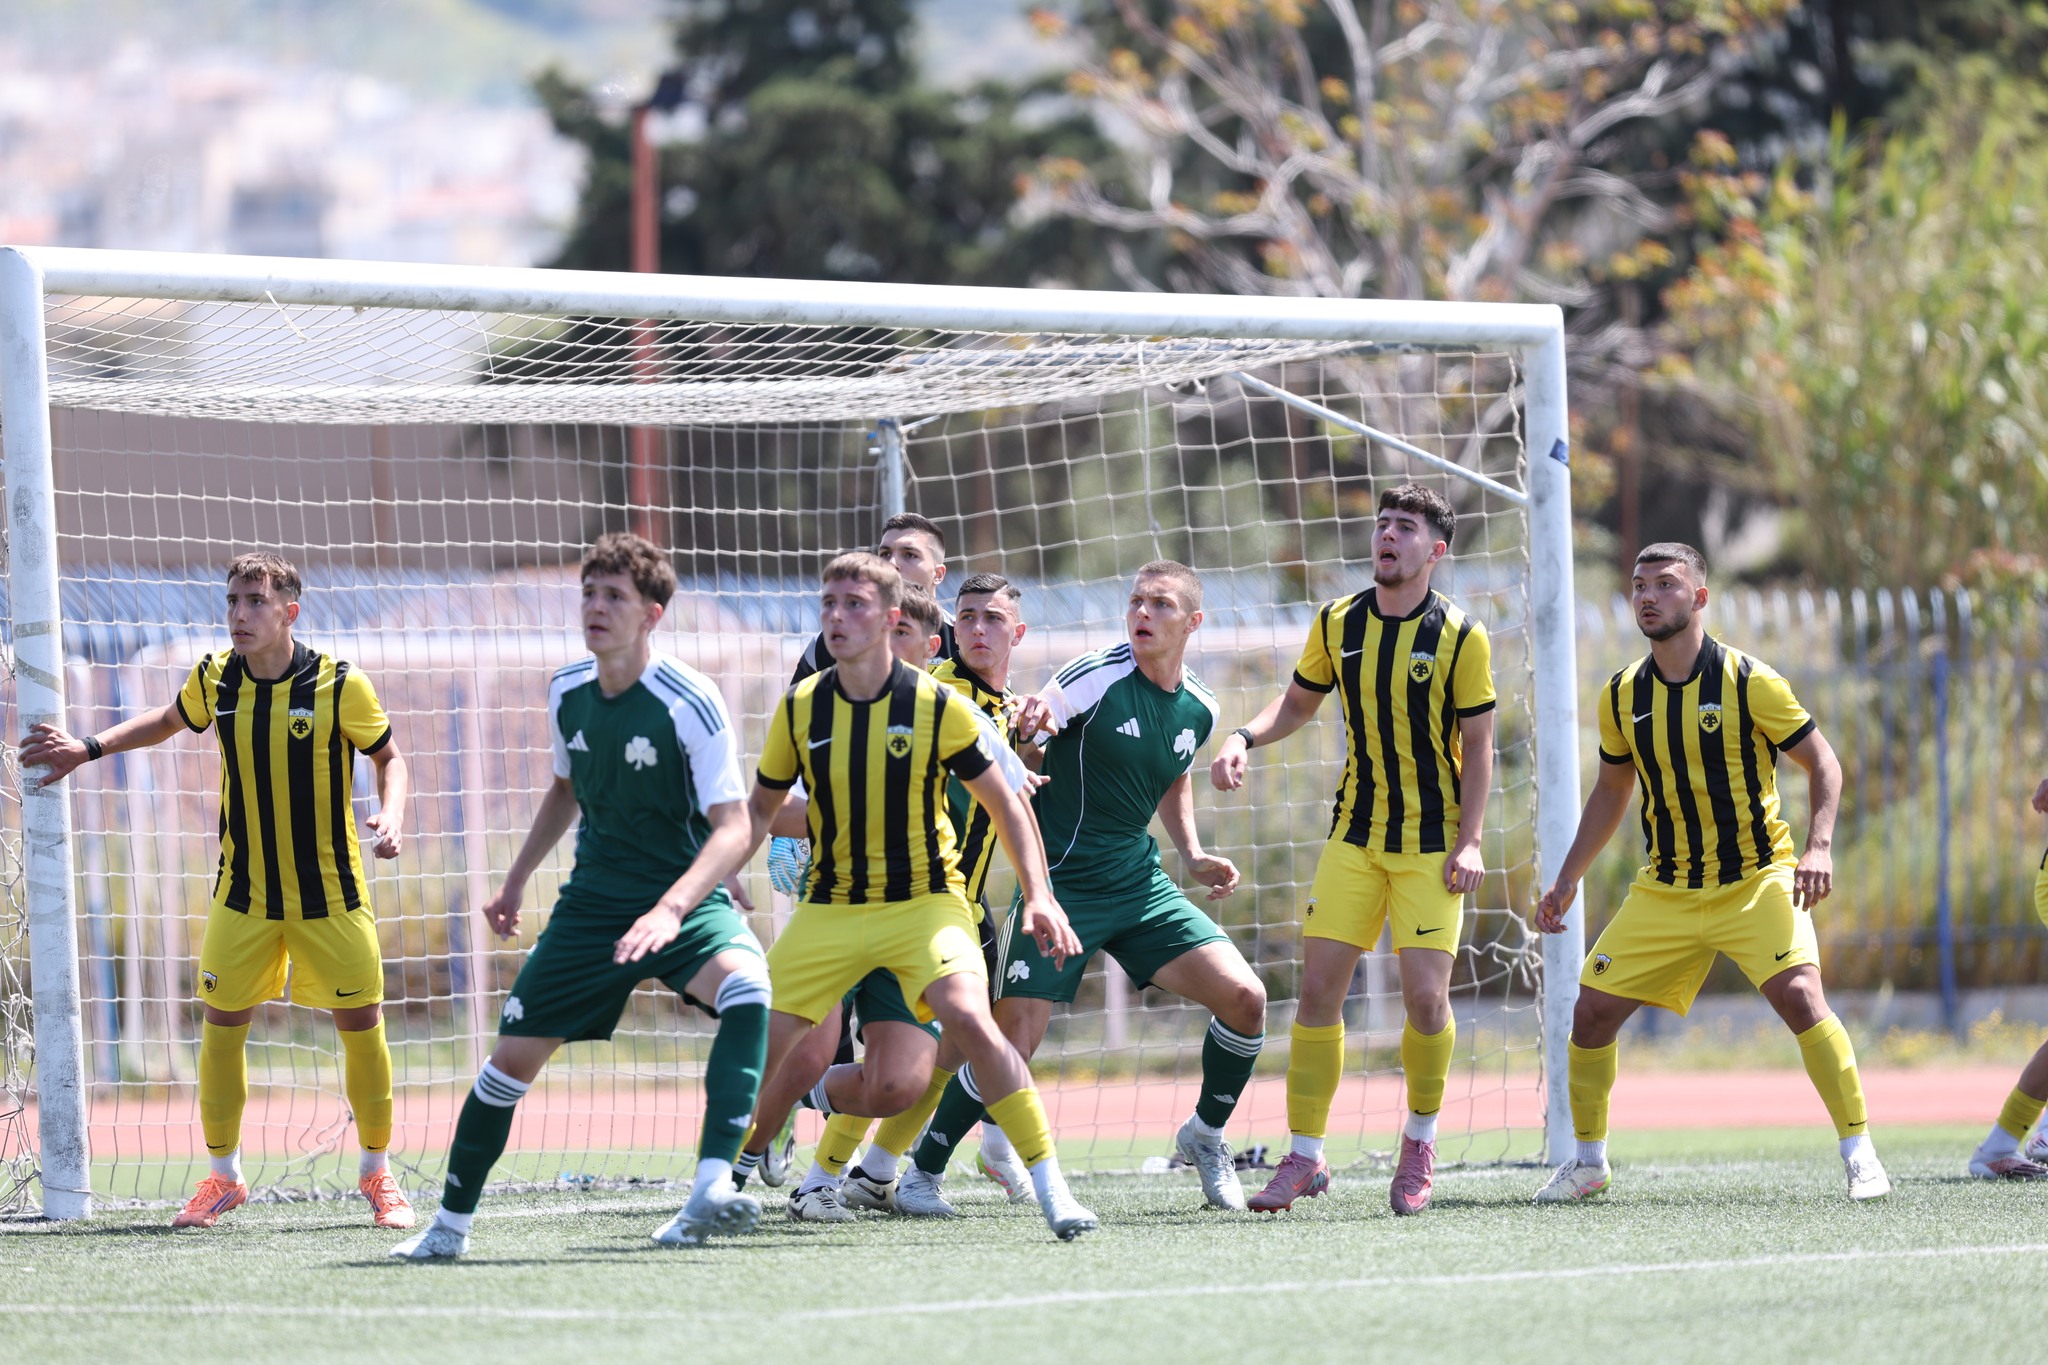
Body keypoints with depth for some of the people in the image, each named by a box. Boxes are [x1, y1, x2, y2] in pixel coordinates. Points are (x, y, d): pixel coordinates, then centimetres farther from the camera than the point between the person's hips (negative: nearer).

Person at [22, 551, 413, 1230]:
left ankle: (377, 1174, 19)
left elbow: (388, 756, 0)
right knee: (222, 1022, 1)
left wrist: (391, 816, -18)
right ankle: (222, 1177, 17)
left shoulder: (340, 685, -14)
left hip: (330, 893, -3)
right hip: (243, 891, 3)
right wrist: (89, 748, 13)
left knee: (362, 1023, 1)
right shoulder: (215, 678, -4)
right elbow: (169, 721, 19)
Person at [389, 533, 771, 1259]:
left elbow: (734, 827, -25)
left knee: (746, 986, -37)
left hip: (686, 898, -5)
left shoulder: (690, 701, -19)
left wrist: (670, 910, -37)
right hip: (593, 899, 5)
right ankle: (450, 1224, 20)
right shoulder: (567, 691, 0)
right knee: (514, 1054, 2)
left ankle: (713, 1186, -42)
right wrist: (517, 879, 19)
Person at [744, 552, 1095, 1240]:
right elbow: (761, 807, 13)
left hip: (925, 902, -3)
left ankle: (1051, 1188, -21)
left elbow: (1004, 804, -1)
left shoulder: (937, 705, -9)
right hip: (829, 910, 3)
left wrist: (1039, 896, -11)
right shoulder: (800, 707, -1)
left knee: (969, 1019, -28)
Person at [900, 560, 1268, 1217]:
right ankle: (922, 1174, 6)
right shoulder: (1098, 676, -13)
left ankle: (1205, 1135, 17)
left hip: (1141, 885, 5)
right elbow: (1029, 727, -8)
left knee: (1244, 997, -8)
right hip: (1062, 884, -5)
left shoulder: (1198, 709, 6)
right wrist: (1027, 724, -32)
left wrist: (1193, 855, 13)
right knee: (1012, 1040, -13)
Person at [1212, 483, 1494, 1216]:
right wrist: (1243, 737, -2)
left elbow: (1477, 744, -5)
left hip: (1432, 845, -3)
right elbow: (1298, 701, 17)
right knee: (1318, 986, -4)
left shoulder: (1460, 637, -8)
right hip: (1355, 838, 3)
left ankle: (1420, 1140, 14)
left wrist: (1468, 841, -12)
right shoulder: (1337, 624, 2)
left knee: (1425, 995, -11)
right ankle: (1304, 1157, 4)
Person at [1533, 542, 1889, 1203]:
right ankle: (1588, 1160, 17)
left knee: (1799, 995, -25)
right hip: (1664, 892, 5)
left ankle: (1859, 1153, -15)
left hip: (1757, 879, -4)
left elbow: (1822, 762, -6)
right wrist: (1567, 879, 15)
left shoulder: (1749, 681, -11)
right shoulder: (1621, 697, 2)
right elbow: (1611, 790, 17)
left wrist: (1819, 846, -21)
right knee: (1592, 1010, -2)